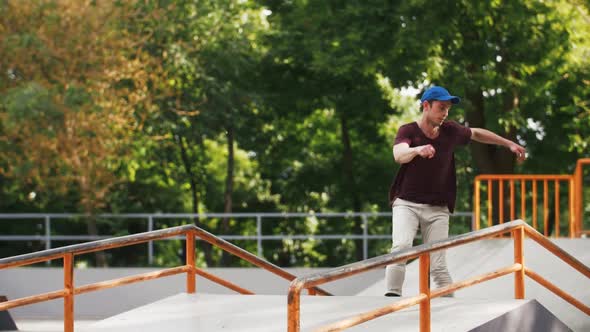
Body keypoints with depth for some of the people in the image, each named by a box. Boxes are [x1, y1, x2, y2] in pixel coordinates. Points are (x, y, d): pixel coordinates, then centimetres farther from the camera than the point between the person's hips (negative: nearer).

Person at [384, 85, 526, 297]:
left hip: (437, 209, 3)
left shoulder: (450, 131, 3)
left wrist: (509, 144, 27)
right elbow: (399, 155, -30)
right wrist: (417, 150, -52)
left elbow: (476, 134, 25)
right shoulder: (408, 131, -8)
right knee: (401, 246, -26)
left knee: (437, 265, -4)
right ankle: (392, 296, -28)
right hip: (407, 203, -3)